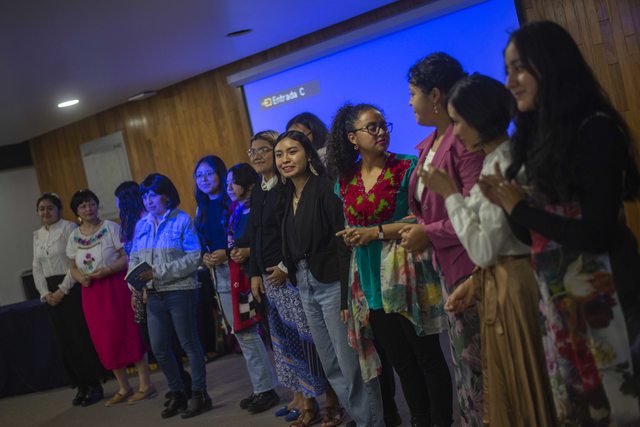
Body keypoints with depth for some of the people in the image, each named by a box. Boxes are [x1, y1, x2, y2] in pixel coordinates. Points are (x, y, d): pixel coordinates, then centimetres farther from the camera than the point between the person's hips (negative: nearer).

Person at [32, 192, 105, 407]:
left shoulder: (69, 228, -5)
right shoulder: (37, 235, 14)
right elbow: (37, 267, 13)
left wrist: (63, 290, -14)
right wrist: (45, 293, 0)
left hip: (72, 289, -6)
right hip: (52, 293, 6)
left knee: (82, 338, -5)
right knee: (65, 341, 6)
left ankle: (94, 385, 4)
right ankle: (81, 386, 14)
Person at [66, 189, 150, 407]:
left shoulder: (111, 227, -5)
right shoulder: (74, 236, 8)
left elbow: (127, 257, -10)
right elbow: (73, 267, 13)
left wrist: (107, 270, -21)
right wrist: (80, 277, -7)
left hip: (116, 287, -5)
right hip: (91, 292, 5)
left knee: (127, 332, -3)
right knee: (104, 340, 7)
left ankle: (144, 382, 7)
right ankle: (123, 387, 19)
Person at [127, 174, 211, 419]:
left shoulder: (182, 220, -5)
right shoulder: (141, 225, 12)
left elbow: (194, 257, -12)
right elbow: (134, 258, 13)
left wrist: (161, 272, -17)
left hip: (180, 291, -6)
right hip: (154, 295, 6)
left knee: (189, 344, 2)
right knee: (159, 348, 9)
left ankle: (199, 394, 13)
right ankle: (177, 393, 24)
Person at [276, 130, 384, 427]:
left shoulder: (325, 189, -12)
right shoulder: (289, 196, 11)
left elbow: (344, 244, -17)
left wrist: (347, 296, -21)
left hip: (331, 284, -8)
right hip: (305, 286, 8)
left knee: (351, 363, -3)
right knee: (330, 364, 13)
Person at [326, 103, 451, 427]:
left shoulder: (407, 167, -6)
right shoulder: (345, 180, 8)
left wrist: (377, 233, -15)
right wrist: (352, 237, 1)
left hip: (404, 275, -5)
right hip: (369, 281, 5)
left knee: (427, 357, 2)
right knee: (400, 360, 14)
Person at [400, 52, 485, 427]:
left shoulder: (466, 138, -16)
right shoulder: (428, 146, 13)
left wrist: (429, 235, -13)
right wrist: (418, 231, 2)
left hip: (473, 265, -9)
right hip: (450, 267, 10)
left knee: (482, 361, 0)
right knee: (465, 359, 17)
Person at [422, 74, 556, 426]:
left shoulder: (502, 165, -19)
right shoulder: (495, 160, 11)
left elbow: (484, 249, -20)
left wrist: (450, 193, -14)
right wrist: (476, 282, 9)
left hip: (515, 287, -9)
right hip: (498, 285, 9)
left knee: (524, 394, 5)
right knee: (507, 394, 19)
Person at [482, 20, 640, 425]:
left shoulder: (594, 130, -13)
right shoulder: (537, 135, 10)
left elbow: (597, 234, -20)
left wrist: (518, 206, -12)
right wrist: (507, 202, -7)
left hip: (602, 294, -8)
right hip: (556, 296, 8)